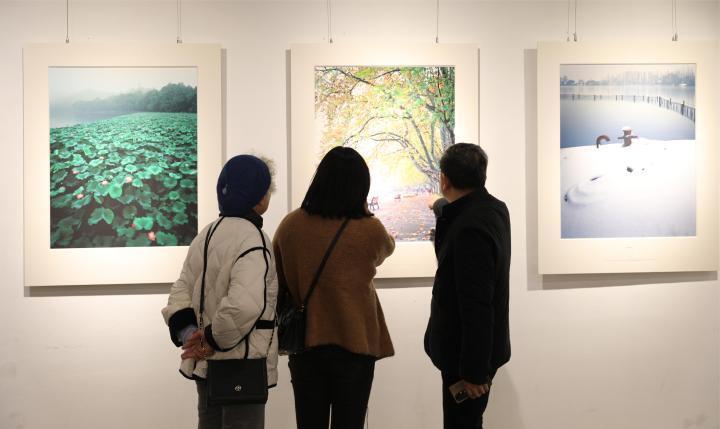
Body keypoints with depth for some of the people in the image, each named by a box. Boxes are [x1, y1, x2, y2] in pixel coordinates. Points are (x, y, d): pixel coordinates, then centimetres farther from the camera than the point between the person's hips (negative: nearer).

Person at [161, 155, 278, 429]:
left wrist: (188, 333, -5)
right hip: (242, 366, -9)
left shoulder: (206, 235, 9)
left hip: (205, 364, 9)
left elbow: (180, 292, 8)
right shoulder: (252, 239, -19)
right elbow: (244, 305, -33)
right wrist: (214, 339, -20)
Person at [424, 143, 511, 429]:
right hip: (477, 348, 10)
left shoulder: (471, 227, -26)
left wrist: (474, 370, -23)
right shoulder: (492, 208, 4)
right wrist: (446, 214, 24)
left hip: (468, 353, -10)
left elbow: (477, 306, -27)